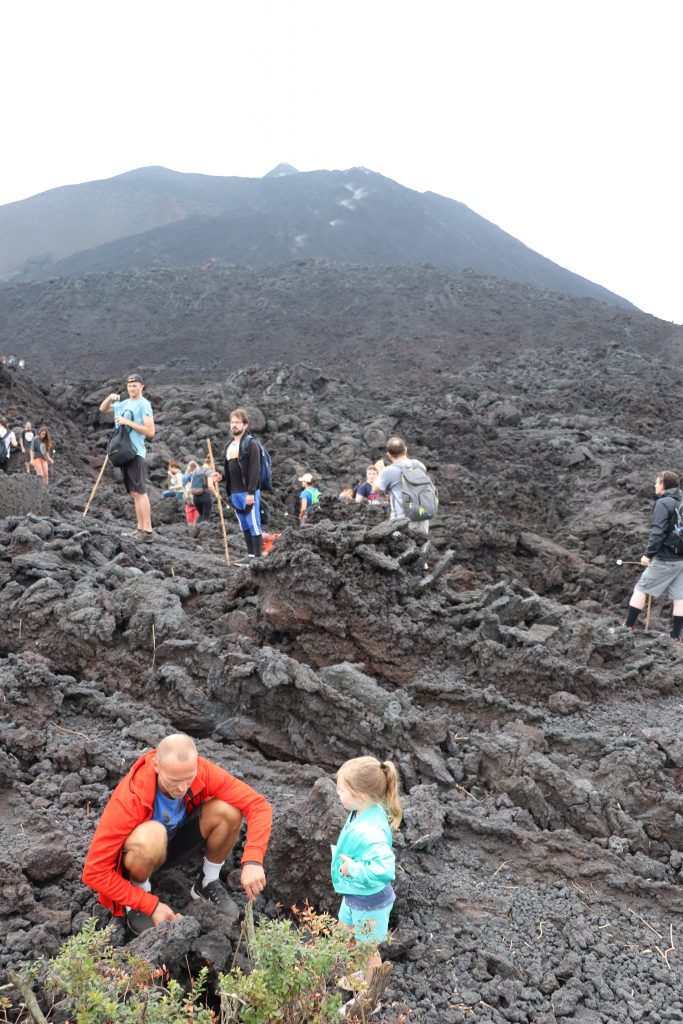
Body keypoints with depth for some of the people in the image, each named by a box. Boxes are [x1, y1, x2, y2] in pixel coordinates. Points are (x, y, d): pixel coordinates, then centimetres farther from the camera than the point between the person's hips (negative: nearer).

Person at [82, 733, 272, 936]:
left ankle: (208, 883, 0)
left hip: (176, 842, 4)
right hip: (140, 852, -3)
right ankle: (140, 889, -7)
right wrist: (152, 905, -26)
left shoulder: (202, 771, -27)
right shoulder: (129, 799, -36)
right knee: (152, 836, -40)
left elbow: (258, 804, -24)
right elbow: (94, 872, -30)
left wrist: (252, 861, -37)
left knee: (228, 809, -25)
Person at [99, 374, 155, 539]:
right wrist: (110, 397, 8)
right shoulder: (123, 404, 16)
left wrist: (128, 422, -15)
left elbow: (150, 431, -14)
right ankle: (140, 528, 13)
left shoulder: (144, 404, -7)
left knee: (140, 492, -12)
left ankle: (147, 531, -13)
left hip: (135, 452, -8)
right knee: (134, 493, 9)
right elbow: (103, 409, 28)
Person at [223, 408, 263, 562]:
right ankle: (250, 554, 16)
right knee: (244, 526, 11)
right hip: (235, 492, 8)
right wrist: (222, 476, 4)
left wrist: (251, 492, -20)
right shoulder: (230, 445, 17)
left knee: (254, 525, -4)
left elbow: (255, 469, -15)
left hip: (248, 492, -8)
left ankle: (258, 556, -1)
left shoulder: (251, 443, -8)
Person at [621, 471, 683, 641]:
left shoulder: (663, 503, -11)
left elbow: (658, 532, -18)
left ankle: (629, 626, 6)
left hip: (665, 559, -7)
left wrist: (648, 554, -13)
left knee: (640, 589, 4)